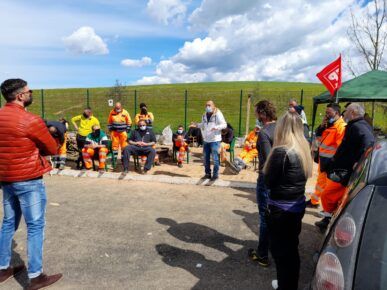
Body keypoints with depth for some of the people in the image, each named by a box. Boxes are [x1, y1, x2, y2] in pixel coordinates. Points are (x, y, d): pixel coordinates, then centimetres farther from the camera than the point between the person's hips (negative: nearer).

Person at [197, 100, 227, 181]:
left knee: (215, 158, -2)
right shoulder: (204, 115, 11)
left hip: (215, 140, -6)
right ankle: (208, 173, 25)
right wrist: (196, 125, 4)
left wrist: (216, 127, -28)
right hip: (206, 139, 6)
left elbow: (224, 124, -12)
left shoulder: (218, 114, -9)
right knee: (206, 158, 12)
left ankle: (215, 174, 10)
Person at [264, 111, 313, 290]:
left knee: (280, 251, 9)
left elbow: (268, 181, -16)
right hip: (298, 206, 8)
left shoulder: (281, 151, -21)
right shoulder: (303, 149, 3)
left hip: (281, 209, -8)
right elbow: (304, 176, 12)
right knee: (291, 248, 23)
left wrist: (267, 169, 0)